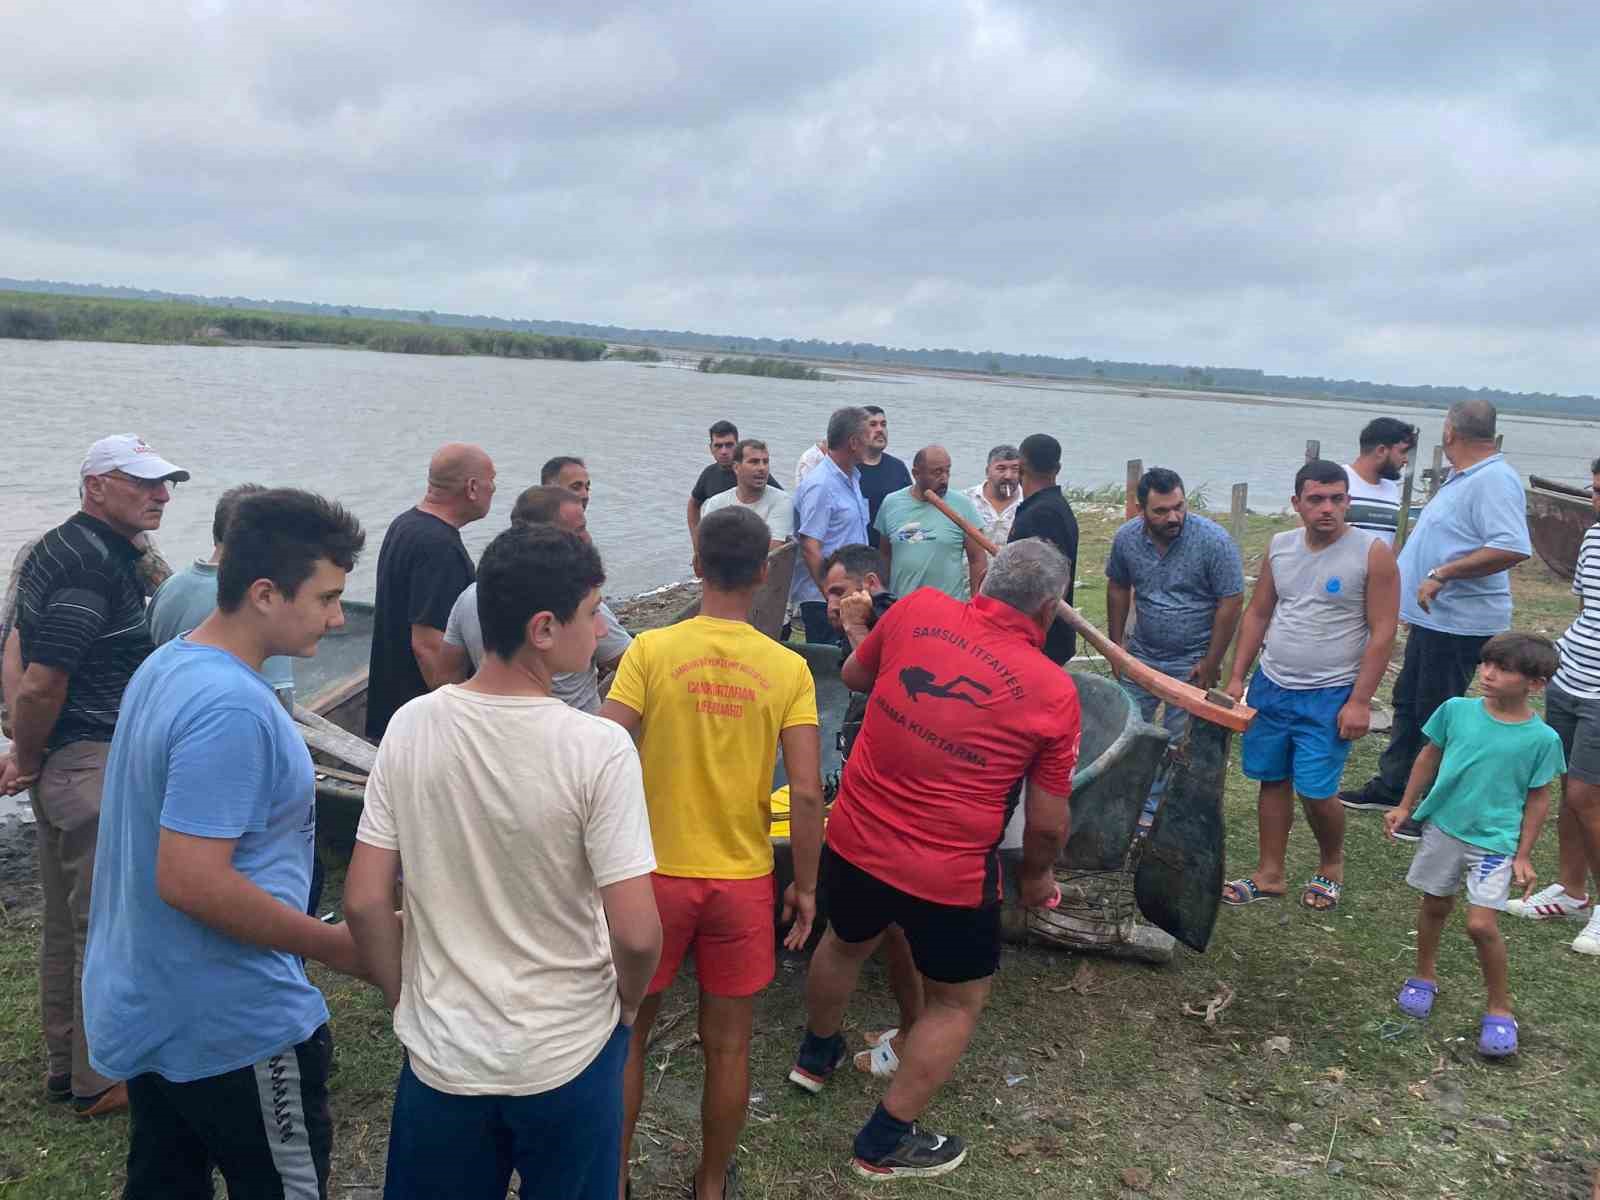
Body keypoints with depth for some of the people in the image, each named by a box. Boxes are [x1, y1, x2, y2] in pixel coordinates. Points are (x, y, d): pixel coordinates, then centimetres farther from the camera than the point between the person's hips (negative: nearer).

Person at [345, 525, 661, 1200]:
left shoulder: (411, 727, -11)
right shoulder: (598, 749, -22)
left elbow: (364, 903, -7)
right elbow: (636, 934, -21)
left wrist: (407, 1003, 9)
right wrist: (624, 1009, 0)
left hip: (440, 1056, 3)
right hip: (568, 1058, -2)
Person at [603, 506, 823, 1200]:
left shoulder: (651, 650, -11)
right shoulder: (788, 669, -7)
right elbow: (806, 792, -11)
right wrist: (805, 886, 2)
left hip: (654, 874, -1)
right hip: (744, 881, 1)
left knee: (627, 1036, 18)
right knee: (728, 1046, 18)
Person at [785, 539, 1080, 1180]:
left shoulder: (918, 610, -8)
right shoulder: (1055, 693, -15)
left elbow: (853, 676, 11)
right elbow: (1048, 825, -8)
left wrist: (859, 630, 32)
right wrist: (1036, 875, 13)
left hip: (852, 840, 5)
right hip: (948, 875, -4)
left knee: (846, 941, 33)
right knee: (958, 1001, 21)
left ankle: (816, 1055, 59)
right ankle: (885, 1144, 30)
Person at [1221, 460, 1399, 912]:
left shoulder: (1372, 553, -11)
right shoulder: (1280, 546, 3)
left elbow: (1382, 633, -11)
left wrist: (1359, 702, -14)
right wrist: (1237, 678, 7)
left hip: (1330, 696, -5)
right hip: (1271, 687, 5)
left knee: (1315, 790, -4)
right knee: (1273, 780, 11)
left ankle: (1331, 866, 24)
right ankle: (1269, 875, 24)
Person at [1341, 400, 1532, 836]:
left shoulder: (1495, 480, -21)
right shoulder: (1465, 478, 12)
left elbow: (1513, 548, -32)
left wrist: (1442, 574, -31)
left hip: (1459, 622, -10)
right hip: (1434, 616, 10)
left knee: (1436, 716, -2)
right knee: (1408, 702, 19)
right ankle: (1391, 787, 32)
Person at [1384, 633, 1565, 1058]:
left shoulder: (1542, 738, -12)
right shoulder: (1456, 709, -7)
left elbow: (1537, 799, -2)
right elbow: (1429, 757, 7)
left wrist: (1523, 856, -2)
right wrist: (1405, 807, 10)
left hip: (1494, 841, -3)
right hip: (1443, 827, 3)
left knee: (1481, 924, -9)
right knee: (1435, 906, 17)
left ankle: (1500, 1010, 12)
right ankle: (1424, 977, 40)